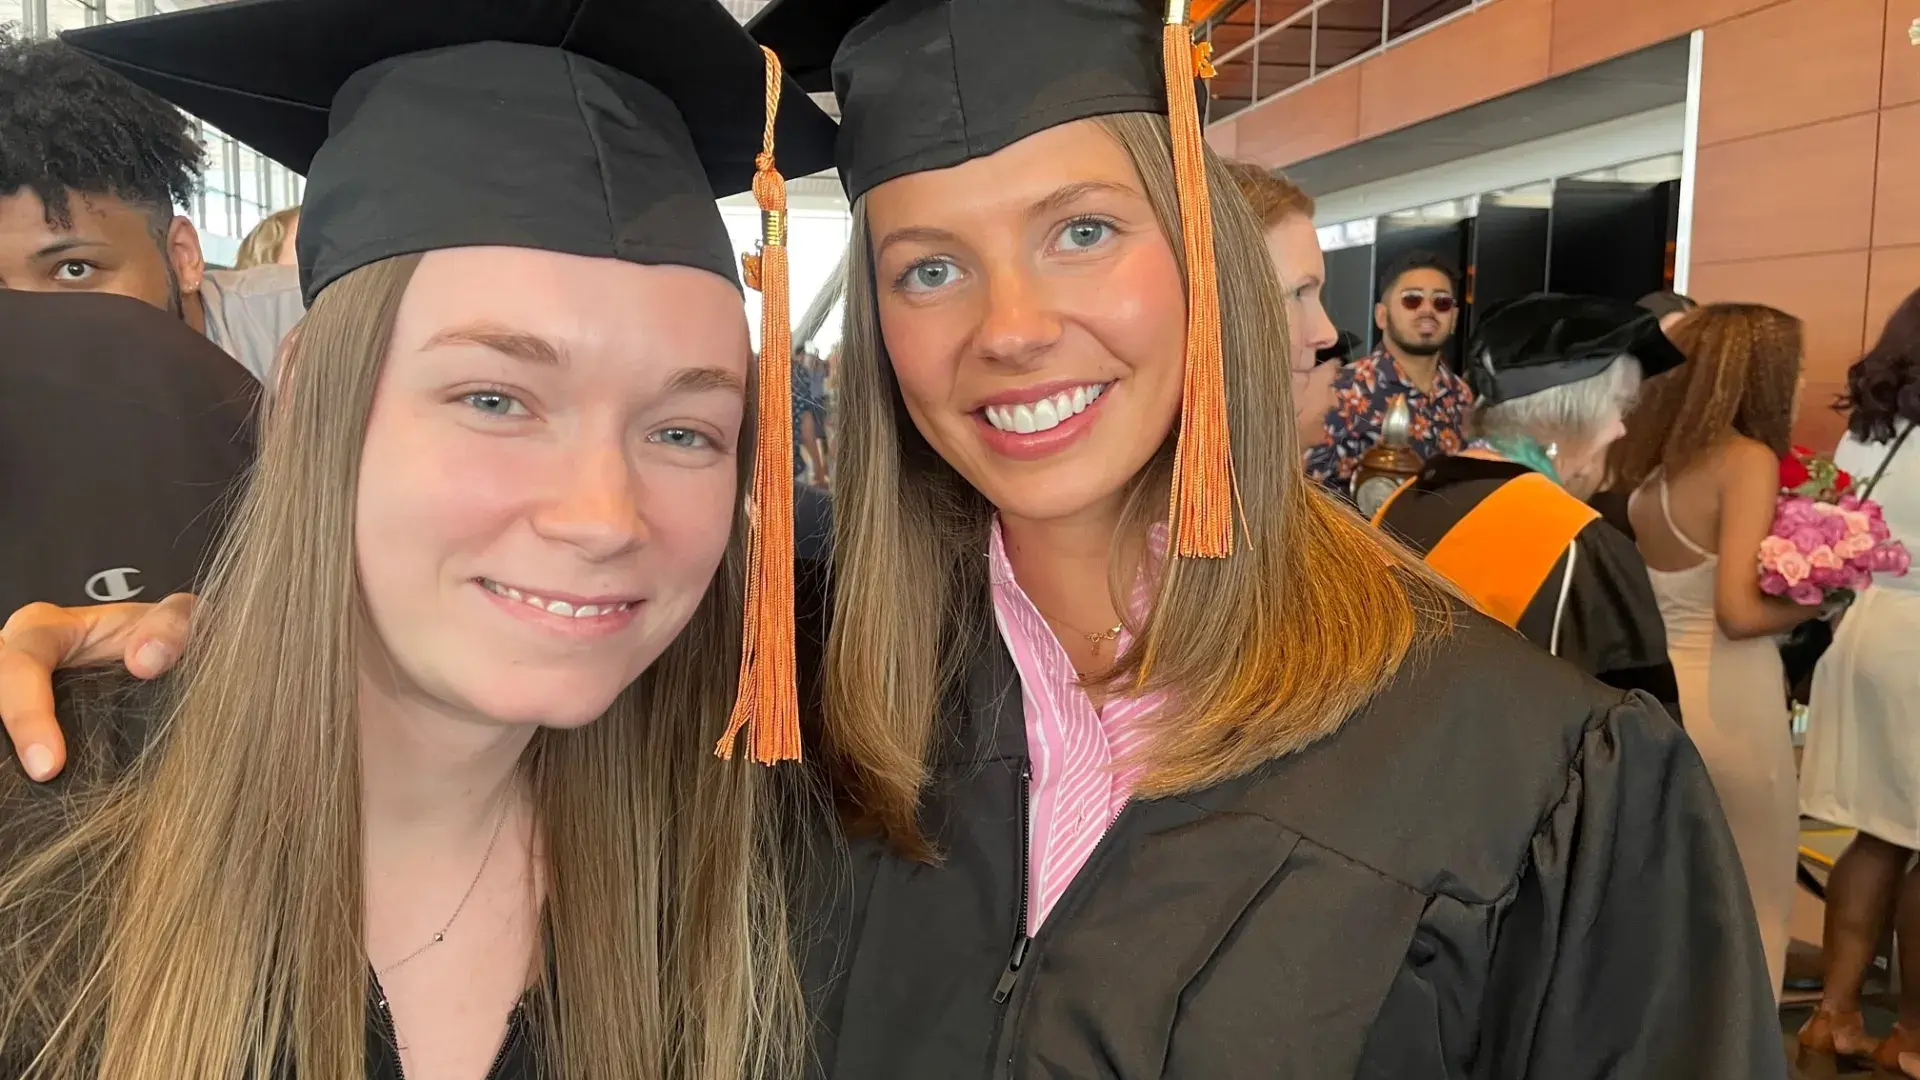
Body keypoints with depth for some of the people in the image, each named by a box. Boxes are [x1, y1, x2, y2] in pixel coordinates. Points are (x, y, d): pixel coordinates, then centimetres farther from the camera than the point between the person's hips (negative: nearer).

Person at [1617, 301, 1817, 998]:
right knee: (1749, 899, 10)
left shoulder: (1649, 461, 7)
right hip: (1726, 699, -7)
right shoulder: (1748, 460, -13)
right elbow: (1739, 611, -20)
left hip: (1658, 689, 7)